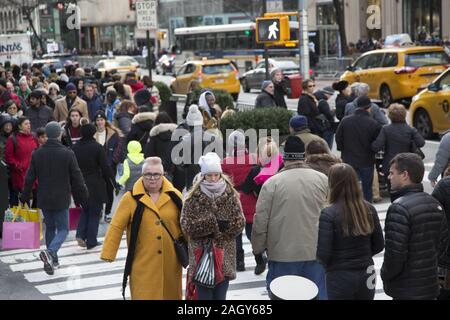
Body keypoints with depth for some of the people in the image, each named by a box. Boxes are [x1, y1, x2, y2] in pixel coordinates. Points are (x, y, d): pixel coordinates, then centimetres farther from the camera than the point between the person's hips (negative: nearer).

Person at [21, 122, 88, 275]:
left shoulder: (37, 154, -2)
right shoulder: (68, 154, -11)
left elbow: (30, 178, 3)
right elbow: (77, 179, -7)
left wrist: (25, 197, 14)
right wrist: (82, 198, 3)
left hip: (44, 199, 4)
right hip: (61, 199, -3)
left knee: (50, 228, 18)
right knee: (62, 229, 5)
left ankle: (52, 260, 19)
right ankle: (50, 252, -21)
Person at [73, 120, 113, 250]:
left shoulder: (75, 148, 0)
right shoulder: (97, 147, -13)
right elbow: (105, 167, -13)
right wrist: (111, 177, 6)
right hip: (95, 186, -4)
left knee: (85, 210, 22)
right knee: (94, 213, 8)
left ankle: (81, 234, 3)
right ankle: (91, 241, 11)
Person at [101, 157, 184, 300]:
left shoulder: (174, 196, 0)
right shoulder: (131, 198, -6)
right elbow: (116, 227, -5)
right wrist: (108, 254, -8)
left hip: (170, 261, 2)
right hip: (143, 263, -2)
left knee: (170, 294, 14)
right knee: (144, 295, 2)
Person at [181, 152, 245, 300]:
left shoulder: (231, 196, 2)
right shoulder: (193, 198, -3)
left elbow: (240, 223, 0)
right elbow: (186, 225, -11)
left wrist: (226, 225, -20)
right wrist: (213, 223, -18)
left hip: (225, 256, 2)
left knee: (220, 296, 11)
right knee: (204, 296, 0)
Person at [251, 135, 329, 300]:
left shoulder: (272, 183, -7)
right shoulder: (323, 180, 1)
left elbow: (260, 222, -5)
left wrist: (257, 248, 8)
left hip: (283, 256, -2)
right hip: (317, 253, 2)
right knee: (318, 294, 10)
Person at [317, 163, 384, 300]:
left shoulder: (328, 214, -17)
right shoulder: (368, 209, -4)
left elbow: (323, 253, -17)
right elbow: (379, 245, 4)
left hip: (340, 278, -4)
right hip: (366, 276, 4)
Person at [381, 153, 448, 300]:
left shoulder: (399, 208, -20)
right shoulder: (435, 204, 7)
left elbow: (395, 251, -23)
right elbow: (443, 244, 13)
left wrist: (385, 275, -7)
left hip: (406, 290, -8)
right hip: (431, 287, 8)